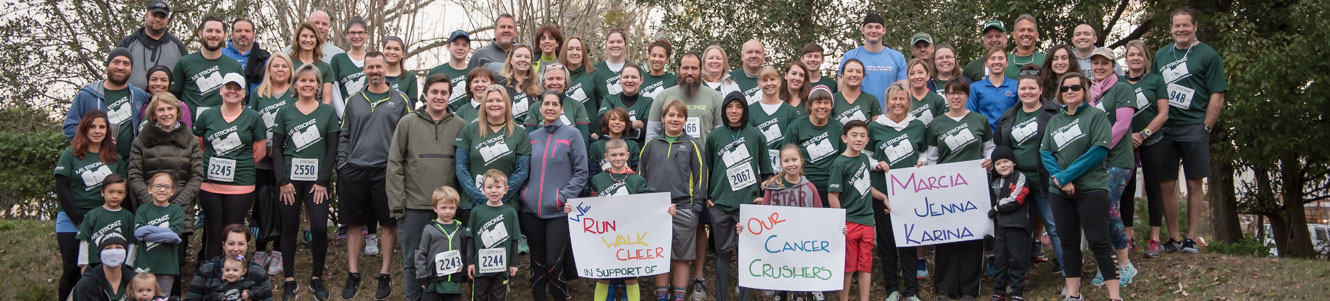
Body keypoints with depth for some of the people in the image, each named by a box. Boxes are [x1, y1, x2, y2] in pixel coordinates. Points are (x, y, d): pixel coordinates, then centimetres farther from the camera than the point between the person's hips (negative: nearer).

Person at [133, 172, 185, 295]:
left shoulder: (177, 210, 4)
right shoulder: (143, 210, 7)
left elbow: (175, 232, -11)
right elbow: (139, 232, -9)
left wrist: (150, 230, -14)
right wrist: (165, 232, -17)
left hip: (167, 266, -1)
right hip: (144, 265, 1)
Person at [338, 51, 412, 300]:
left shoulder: (399, 100, 4)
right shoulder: (354, 101, 12)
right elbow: (344, 137, 13)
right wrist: (342, 165, 2)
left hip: (387, 170, -2)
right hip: (355, 170, 2)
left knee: (389, 224, 3)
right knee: (354, 224, 6)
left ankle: (385, 276, 13)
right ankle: (353, 276, 16)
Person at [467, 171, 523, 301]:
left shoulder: (510, 212, -1)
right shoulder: (476, 211, -1)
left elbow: (514, 240, 3)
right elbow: (470, 238, 2)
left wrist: (513, 263, 3)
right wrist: (470, 261, 0)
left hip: (502, 266, 0)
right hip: (480, 265, 0)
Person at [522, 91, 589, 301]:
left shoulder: (571, 135, -1)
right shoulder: (531, 137, 12)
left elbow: (581, 172, -3)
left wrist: (564, 197, -11)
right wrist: (524, 192, 5)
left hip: (558, 211, -4)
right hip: (531, 210, 4)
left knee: (554, 262, -7)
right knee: (537, 262, 9)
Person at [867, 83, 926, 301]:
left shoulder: (918, 126, 5)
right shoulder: (875, 127, 2)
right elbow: (865, 155, 8)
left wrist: (922, 163, -5)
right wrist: (877, 164, -11)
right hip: (882, 192, 0)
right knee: (886, 240, 5)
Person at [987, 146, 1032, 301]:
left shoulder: (1019, 177, -1)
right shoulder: (993, 182, 18)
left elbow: (1015, 200, -11)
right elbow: (990, 201, 23)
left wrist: (997, 208, -5)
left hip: (1016, 225, -5)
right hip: (999, 225, 5)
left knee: (1016, 259, -3)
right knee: (1000, 259, 9)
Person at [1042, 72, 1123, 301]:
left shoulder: (1096, 116, -2)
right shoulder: (1054, 121, 13)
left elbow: (1099, 150, -13)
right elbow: (1045, 152, 5)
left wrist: (1066, 175, -16)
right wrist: (1059, 177, -14)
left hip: (1091, 189, -5)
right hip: (1059, 191, 5)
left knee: (1099, 242, -7)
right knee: (1068, 241, 9)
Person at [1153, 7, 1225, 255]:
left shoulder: (1208, 56, 1)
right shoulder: (1161, 55, 14)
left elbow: (1217, 95, -2)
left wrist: (1205, 128, -9)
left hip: (1193, 128, -4)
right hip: (1163, 128, 4)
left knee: (1194, 184, 1)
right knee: (1166, 185, 3)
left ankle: (1190, 239, 7)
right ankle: (1173, 238, 12)